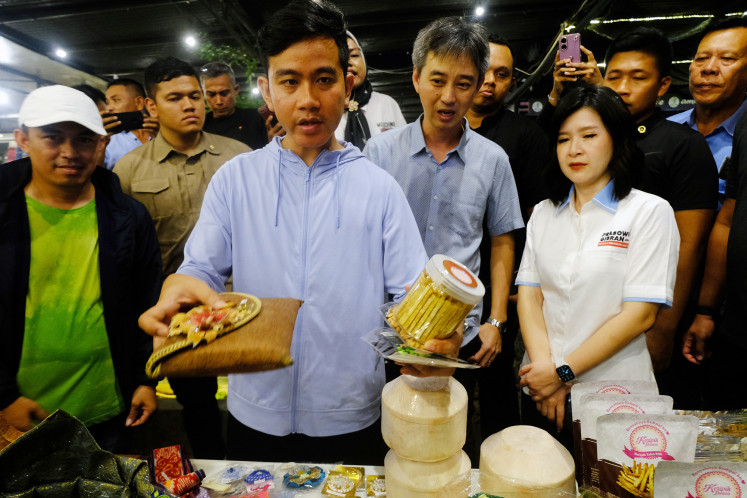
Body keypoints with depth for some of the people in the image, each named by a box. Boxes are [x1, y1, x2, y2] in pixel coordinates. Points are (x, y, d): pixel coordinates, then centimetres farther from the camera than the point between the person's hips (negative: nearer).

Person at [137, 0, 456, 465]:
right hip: (255, 414, 1)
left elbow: (412, 292, -8)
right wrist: (181, 286, -27)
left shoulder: (379, 187, -4)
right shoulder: (235, 178, -1)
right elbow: (201, 267, -3)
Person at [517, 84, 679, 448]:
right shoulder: (543, 213, 7)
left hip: (615, 397, -3)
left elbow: (640, 314, -12)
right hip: (540, 389, 4)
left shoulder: (650, 211, -6)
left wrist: (564, 371, -15)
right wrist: (544, 366, -13)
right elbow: (529, 295, 1)